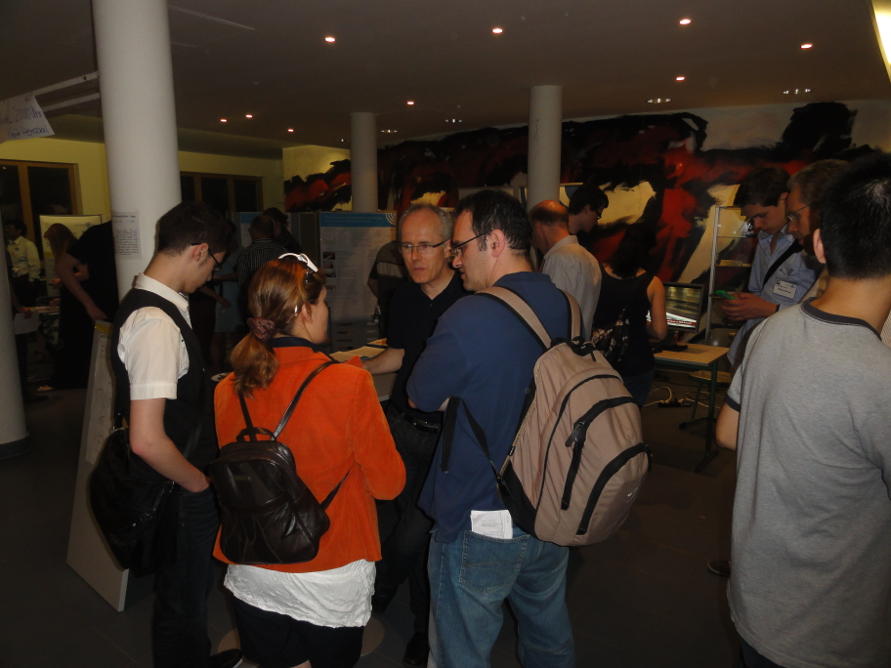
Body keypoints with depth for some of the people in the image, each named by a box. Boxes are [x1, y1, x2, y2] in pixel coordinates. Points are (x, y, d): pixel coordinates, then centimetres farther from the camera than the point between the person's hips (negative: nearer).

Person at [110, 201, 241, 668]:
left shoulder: (147, 304, 3)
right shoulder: (157, 323, -27)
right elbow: (147, 440, -32)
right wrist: (200, 483, -15)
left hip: (182, 485, 9)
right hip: (180, 493, -9)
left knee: (188, 591, 28)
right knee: (182, 599, 14)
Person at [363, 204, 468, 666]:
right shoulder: (403, 298, 5)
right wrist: (363, 367, 6)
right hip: (403, 424, 6)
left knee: (417, 531, -2)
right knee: (415, 525, 17)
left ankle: (380, 587, 30)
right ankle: (425, 622, 40)